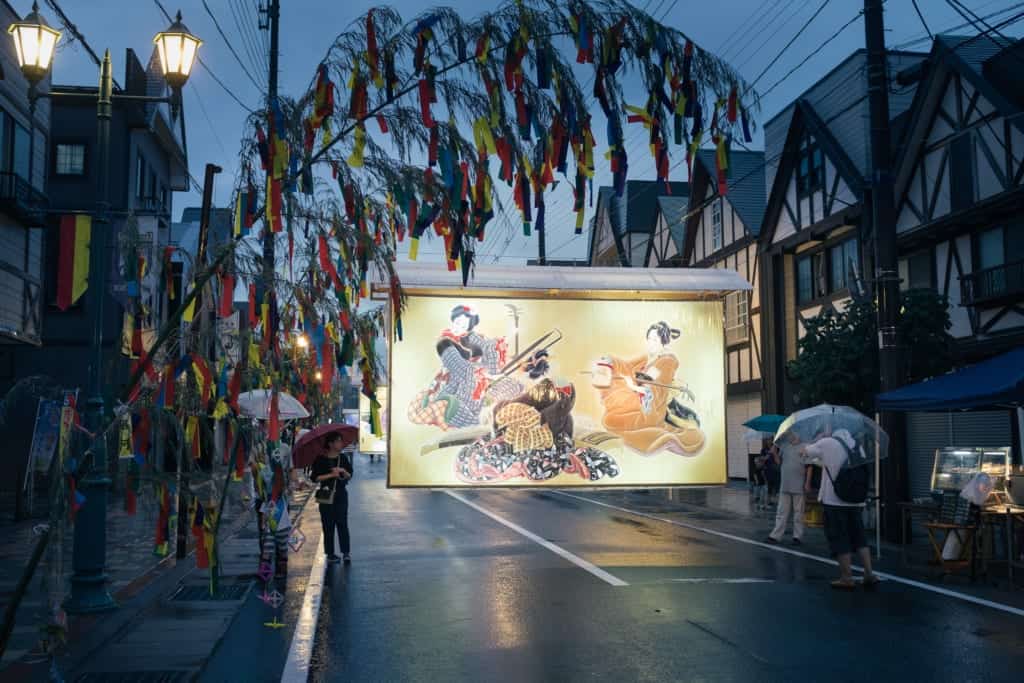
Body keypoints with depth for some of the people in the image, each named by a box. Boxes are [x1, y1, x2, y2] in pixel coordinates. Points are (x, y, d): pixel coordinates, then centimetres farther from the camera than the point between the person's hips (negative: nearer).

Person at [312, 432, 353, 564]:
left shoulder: (343, 458, 6)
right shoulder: (320, 459, -4)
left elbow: (349, 475, 6)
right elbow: (315, 478, -8)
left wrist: (343, 471, -14)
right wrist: (331, 475, -17)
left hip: (341, 494, 2)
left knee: (342, 523, -4)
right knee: (328, 525, 1)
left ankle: (346, 553, -2)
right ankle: (330, 554, 8)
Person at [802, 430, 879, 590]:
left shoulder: (827, 443, -6)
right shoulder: (857, 446, 9)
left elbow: (806, 453, 6)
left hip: (834, 500, -5)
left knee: (840, 540, 0)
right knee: (859, 537, 13)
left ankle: (846, 578, 1)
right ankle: (869, 574, 8)